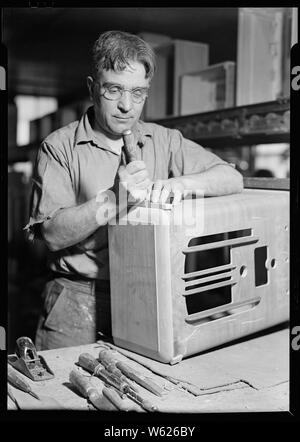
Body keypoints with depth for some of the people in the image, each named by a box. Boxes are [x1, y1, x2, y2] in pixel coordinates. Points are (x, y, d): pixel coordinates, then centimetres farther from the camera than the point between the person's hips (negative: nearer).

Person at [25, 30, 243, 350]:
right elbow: (53, 235, -9)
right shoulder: (59, 147, 0)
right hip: (79, 301, -2)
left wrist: (180, 183, -16)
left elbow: (232, 179, 3)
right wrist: (113, 199, -21)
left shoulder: (164, 141, 9)